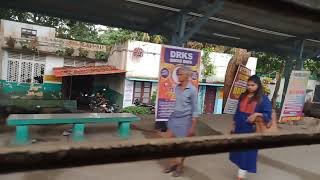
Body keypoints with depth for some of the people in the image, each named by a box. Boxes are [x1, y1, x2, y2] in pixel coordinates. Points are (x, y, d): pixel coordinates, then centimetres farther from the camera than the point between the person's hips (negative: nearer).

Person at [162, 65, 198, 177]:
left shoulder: (192, 90, -13)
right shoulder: (177, 88, 5)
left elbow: (194, 109, -12)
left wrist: (193, 126, -14)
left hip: (185, 119, -6)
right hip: (174, 117, 6)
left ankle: (180, 166, 27)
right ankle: (174, 162, 29)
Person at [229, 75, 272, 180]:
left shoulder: (263, 99, -7)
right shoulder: (243, 96, 8)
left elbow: (268, 114, -8)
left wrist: (257, 114, -25)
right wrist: (234, 125, 14)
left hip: (251, 130, -5)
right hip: (239, 129, 5)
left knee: (247, 153, 1)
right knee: (239, 150, 14)